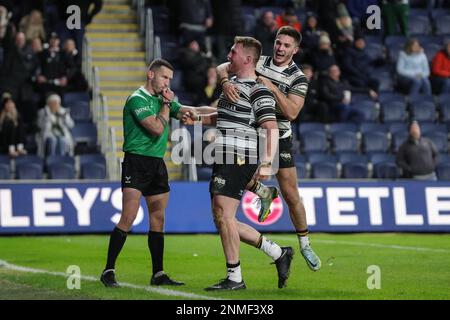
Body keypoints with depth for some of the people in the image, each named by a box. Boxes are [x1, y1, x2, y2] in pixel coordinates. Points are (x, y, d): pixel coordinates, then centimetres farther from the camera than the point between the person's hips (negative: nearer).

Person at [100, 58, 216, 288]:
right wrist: (166, 104, -5)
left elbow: (192, 111, 12)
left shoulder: (162, 100, 17)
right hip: (136, 163, -8)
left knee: (158, 220, 7)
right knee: (128, 218, -14)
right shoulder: (137, 100, -9)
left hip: (157, 164, 8)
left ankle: (158, 274, 10)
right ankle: (108, 271, -11)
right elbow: (157, 128, -17)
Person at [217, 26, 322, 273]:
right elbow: (223, 67, -6)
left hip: (279, 138, -2)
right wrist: (226, 82, -28)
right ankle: (264, 193, 19)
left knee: (292, 197, -1)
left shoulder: (298, 79, -8)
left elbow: (291, 112, -20)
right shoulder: (258, 63, 0)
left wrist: (273, 88, -27)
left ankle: (304, 244, 17)